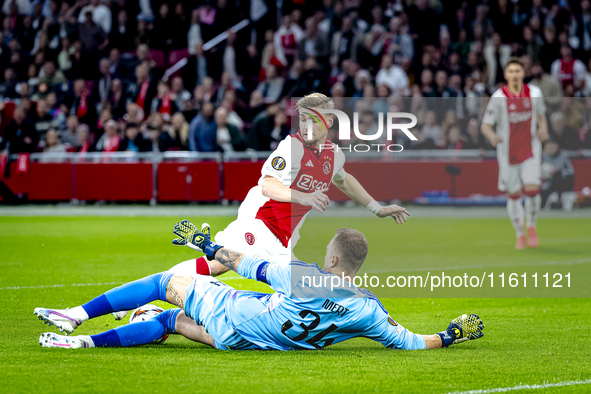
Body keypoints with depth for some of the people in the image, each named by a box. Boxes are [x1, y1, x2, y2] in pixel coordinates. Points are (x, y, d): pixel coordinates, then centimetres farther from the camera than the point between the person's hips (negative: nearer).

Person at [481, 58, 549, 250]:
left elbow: (541, 115, 17)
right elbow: (485, 125, -8)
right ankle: (520, 235, 23)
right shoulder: (499, 97, -9)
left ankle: (531, 226, 12)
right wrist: (492, 136, -30)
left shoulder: (534, 93, -1)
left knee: (532, 188, -15)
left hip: (531, 150, 1)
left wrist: (543, 128, -5)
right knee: (514, 194, 4)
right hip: (508, 153, -1)